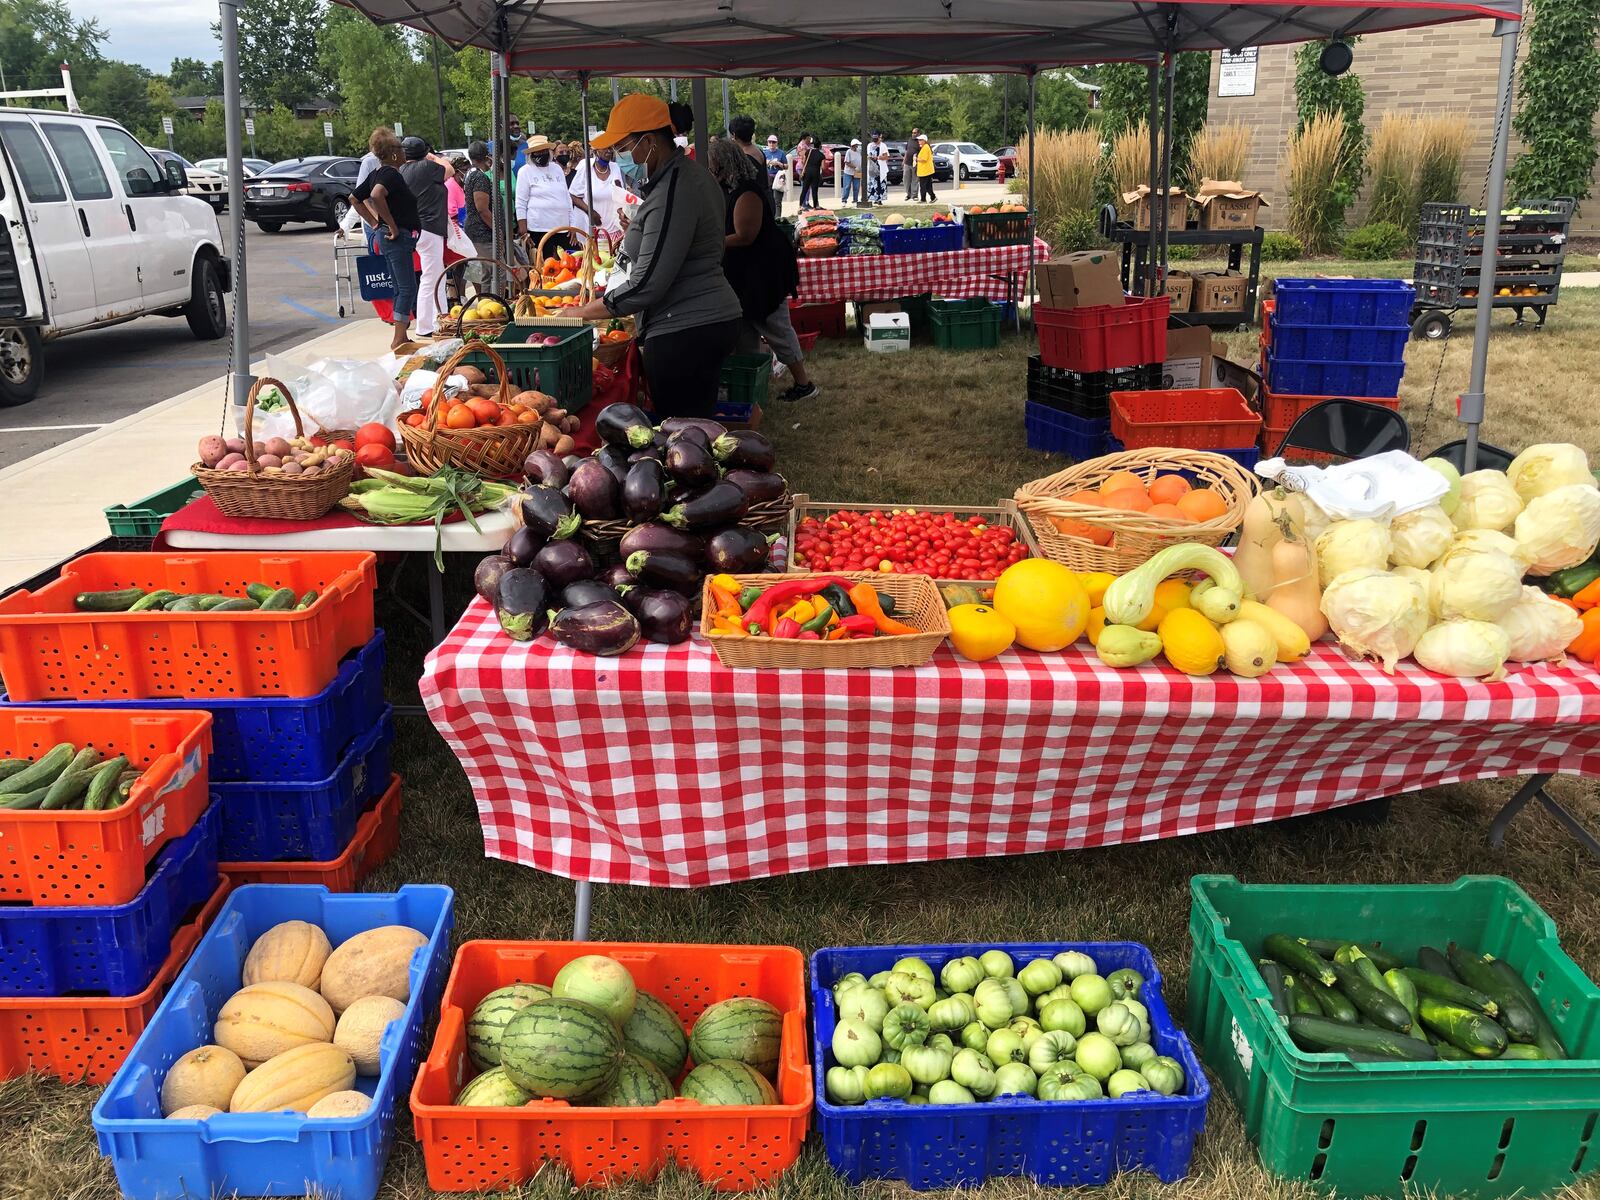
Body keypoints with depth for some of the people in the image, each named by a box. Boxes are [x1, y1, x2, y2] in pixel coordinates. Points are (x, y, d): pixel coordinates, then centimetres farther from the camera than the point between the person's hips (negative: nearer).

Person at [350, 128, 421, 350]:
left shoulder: (377, 174, 14)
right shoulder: (391, 174, -15)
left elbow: (355, 198, 22)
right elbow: (376, 195, -33)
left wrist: (374, 223, 18)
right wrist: (392, 225, -24)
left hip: (387, 237, 10)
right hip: (399, 237, -10)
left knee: (401, 289, 14)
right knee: (407, 288, -7)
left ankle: (401, 337, 18)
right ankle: (399, 339, -7)